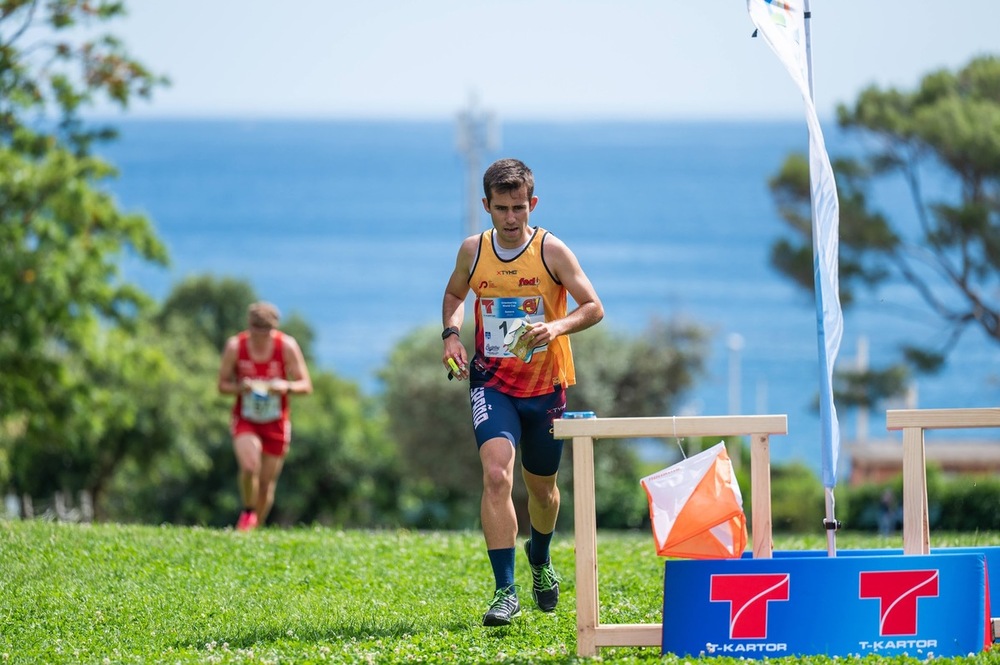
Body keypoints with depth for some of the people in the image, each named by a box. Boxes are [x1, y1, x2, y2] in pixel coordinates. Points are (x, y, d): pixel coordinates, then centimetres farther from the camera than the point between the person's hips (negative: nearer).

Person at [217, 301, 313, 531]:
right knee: (250, 466, -25)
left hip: (276, 423, 1)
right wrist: (240, 387, -23)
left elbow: (305, 386, -6)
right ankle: (248, 511, 1)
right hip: (245, 421, -1)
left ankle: (256, 527, 22)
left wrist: (286, 387, -28)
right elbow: (222, 384, -1)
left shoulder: (287, 346, -10)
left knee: (267, 483, 3)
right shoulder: (235, 346, -10)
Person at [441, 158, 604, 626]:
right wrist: (451, 332, -1)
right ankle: (504, 591, -21)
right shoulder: (472, 251, -2)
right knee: (497, 475, -21)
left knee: (541, 486, 16)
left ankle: (539, 557, 49)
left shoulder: (551, 251, -9)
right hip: (492, 381, 0)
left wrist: (558, 327, -26)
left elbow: (593, 307, -7)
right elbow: (454, 295, 18)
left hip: (544, 384, 0)